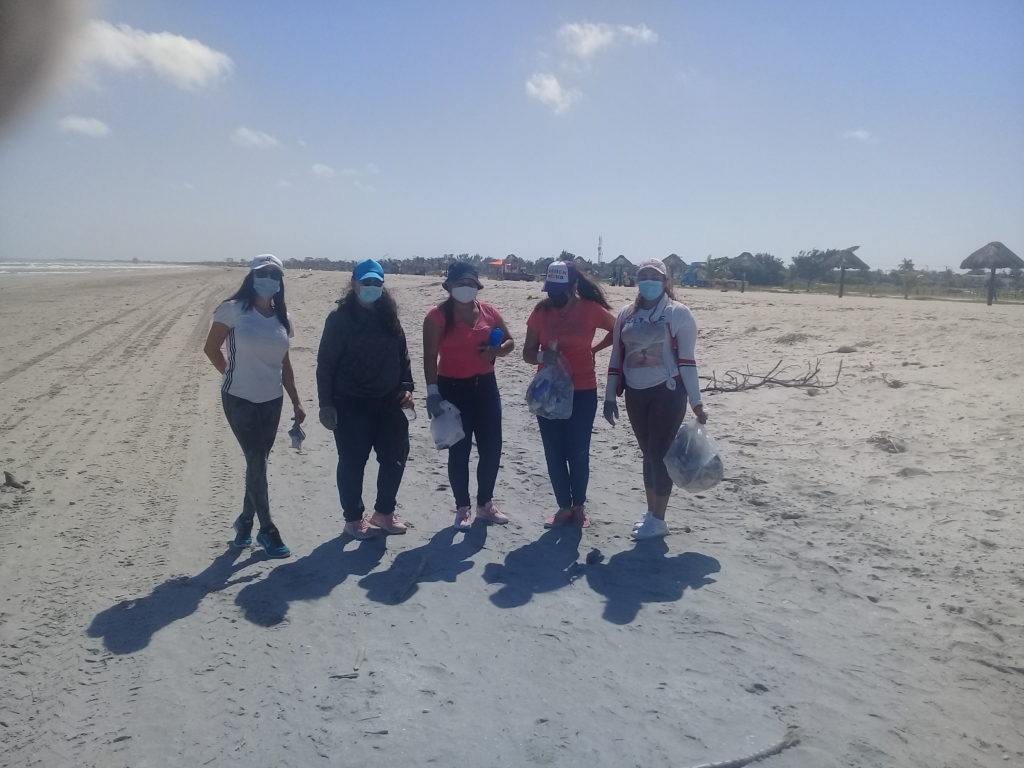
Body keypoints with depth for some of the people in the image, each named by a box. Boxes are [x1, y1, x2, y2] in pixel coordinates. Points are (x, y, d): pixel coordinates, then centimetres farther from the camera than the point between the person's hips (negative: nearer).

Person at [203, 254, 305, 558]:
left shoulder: (282, 317, 6)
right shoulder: (234, 310, -9)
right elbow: (211, 348, -2)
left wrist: (296, 402, 10)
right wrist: (233, 374, 5)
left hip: (272, 400, 5)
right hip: (240, 399, -5)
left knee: (257, 463, 12)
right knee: (257, 463, -5)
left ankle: (245, 521, 31)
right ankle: (267, 529, 7)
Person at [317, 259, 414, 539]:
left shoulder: (389, 316, 7)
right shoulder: (340, 318, -7)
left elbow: (402, 354, 14)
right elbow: (325, 363, -8)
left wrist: (406, 386, 3)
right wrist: (326, 404, -12)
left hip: (389, 402, 5)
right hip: (352, 403, -5)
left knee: (395, 458, 10)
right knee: (353, 462, 4)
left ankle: (384, 512, 28)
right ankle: (353, 519, 20)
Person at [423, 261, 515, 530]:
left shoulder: (489, 311, 5)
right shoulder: (437, 315, -8)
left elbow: (509, 341, 14)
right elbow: (430, 357, -10)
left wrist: (496, 351, -9)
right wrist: (432, 392, -17)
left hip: (486, 386, 5)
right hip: (453, 388, -4)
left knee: (492, 448, 9)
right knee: (459, 451, 3)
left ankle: (485, 504, 26)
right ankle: (462, 509, 18)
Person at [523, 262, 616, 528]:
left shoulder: (591, 310, -8)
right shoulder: (541, 312, -3)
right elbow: (527, 352, 1)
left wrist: (594, 349, 3)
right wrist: (542, 357, -19)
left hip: (582, 393, -2)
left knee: (578, 453, 4)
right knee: (554, 453, 7)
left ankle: (579, 507, 22)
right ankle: (564, 507, 21)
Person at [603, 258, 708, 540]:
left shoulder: (678, 314, -6)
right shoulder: (626, 315, 8)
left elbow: (687, 361, -9)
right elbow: (617, 357, 10)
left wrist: (696, 402, -11)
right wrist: (610, 396, 8)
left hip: (667, 393, -5)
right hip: (636, 394, 5)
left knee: (660, 454, -2)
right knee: (648, 454, 13)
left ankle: (658, 519, 9)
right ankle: (651, 512, 25)